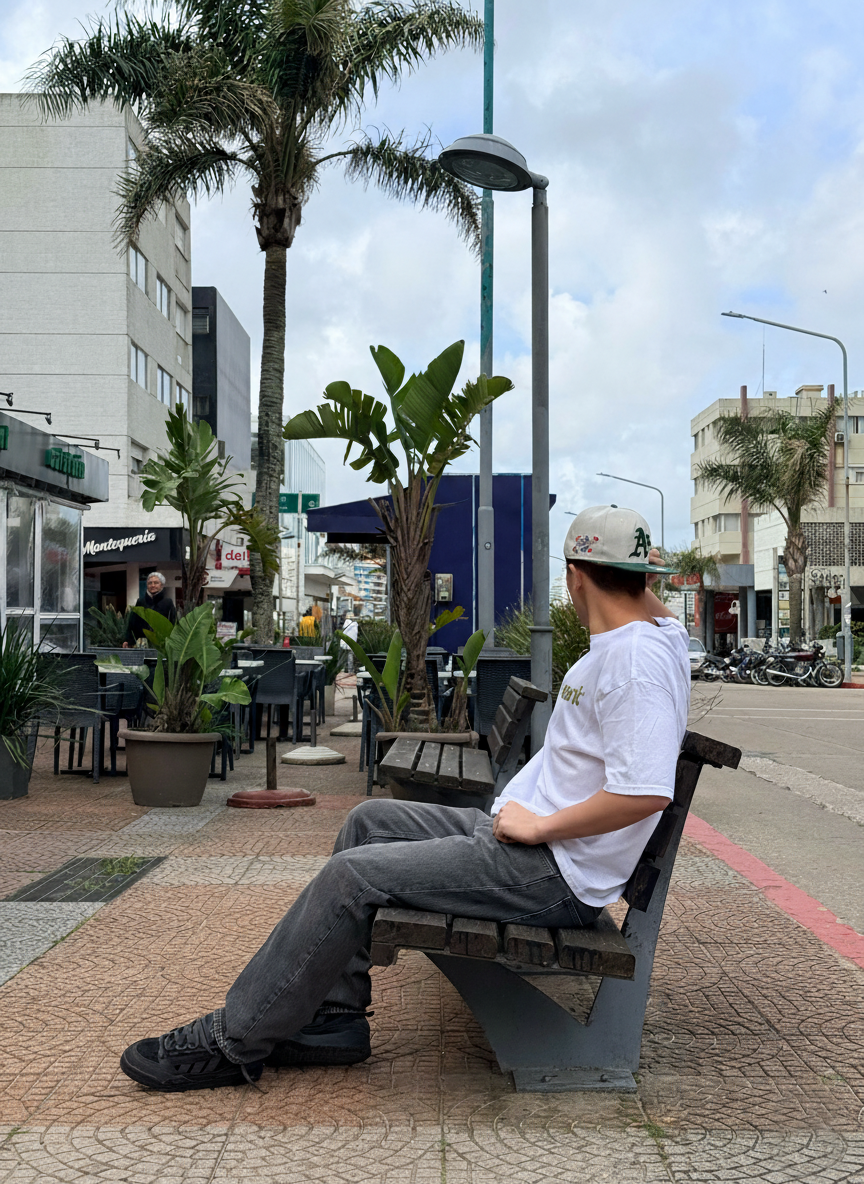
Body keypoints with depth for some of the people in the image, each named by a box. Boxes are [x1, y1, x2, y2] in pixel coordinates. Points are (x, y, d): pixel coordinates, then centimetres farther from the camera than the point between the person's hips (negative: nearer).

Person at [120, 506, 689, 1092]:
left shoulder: (639, 658, -21)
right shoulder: (654, 630, 11)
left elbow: (645, 791, -32)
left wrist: (539, 825, -22)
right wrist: (637, 568, 19)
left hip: (556, 874, -11)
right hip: (527, 831, 11)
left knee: (353, 874, -16)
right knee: (372, 819, 13)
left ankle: (233, 1040, -2)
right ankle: (333, 1016, 12)